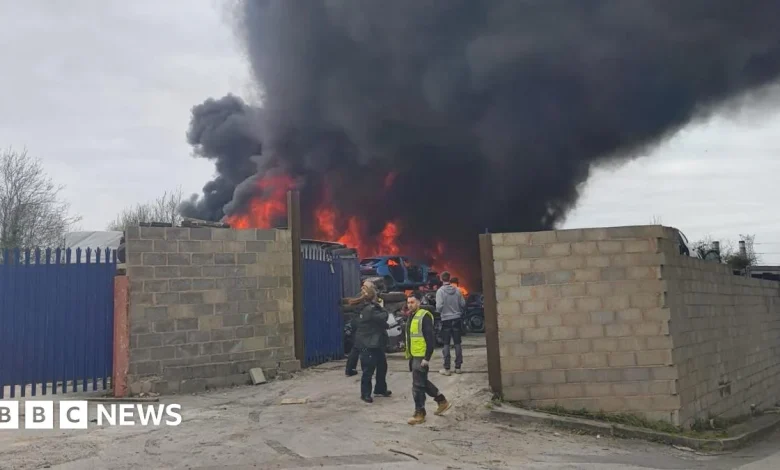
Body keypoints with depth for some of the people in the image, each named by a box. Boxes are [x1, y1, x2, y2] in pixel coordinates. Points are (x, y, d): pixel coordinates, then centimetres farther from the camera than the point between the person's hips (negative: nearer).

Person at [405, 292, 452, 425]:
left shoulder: (424, 316, -14)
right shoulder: (412, 317, 14)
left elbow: (431, 338, -19)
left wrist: (427, 358, -21)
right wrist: (409, 354, 20)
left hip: (421, 357, -10)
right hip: (413, 356, 10)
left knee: (418, 385, -4)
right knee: (423, 382, 18)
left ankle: (420, 414, 7)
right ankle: (442, 401, 33)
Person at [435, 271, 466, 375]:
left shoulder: (440, 291, -12)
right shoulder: (457, 290, -2)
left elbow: (439, 306, -18)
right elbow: (463, 304, 0)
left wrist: (439, 311, 3)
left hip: (446, 320, -3)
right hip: (457, 319, 3)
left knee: (446, 344, 3)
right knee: (457, 343, 11)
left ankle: (447, 368, 3)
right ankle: (458, 367, 15)